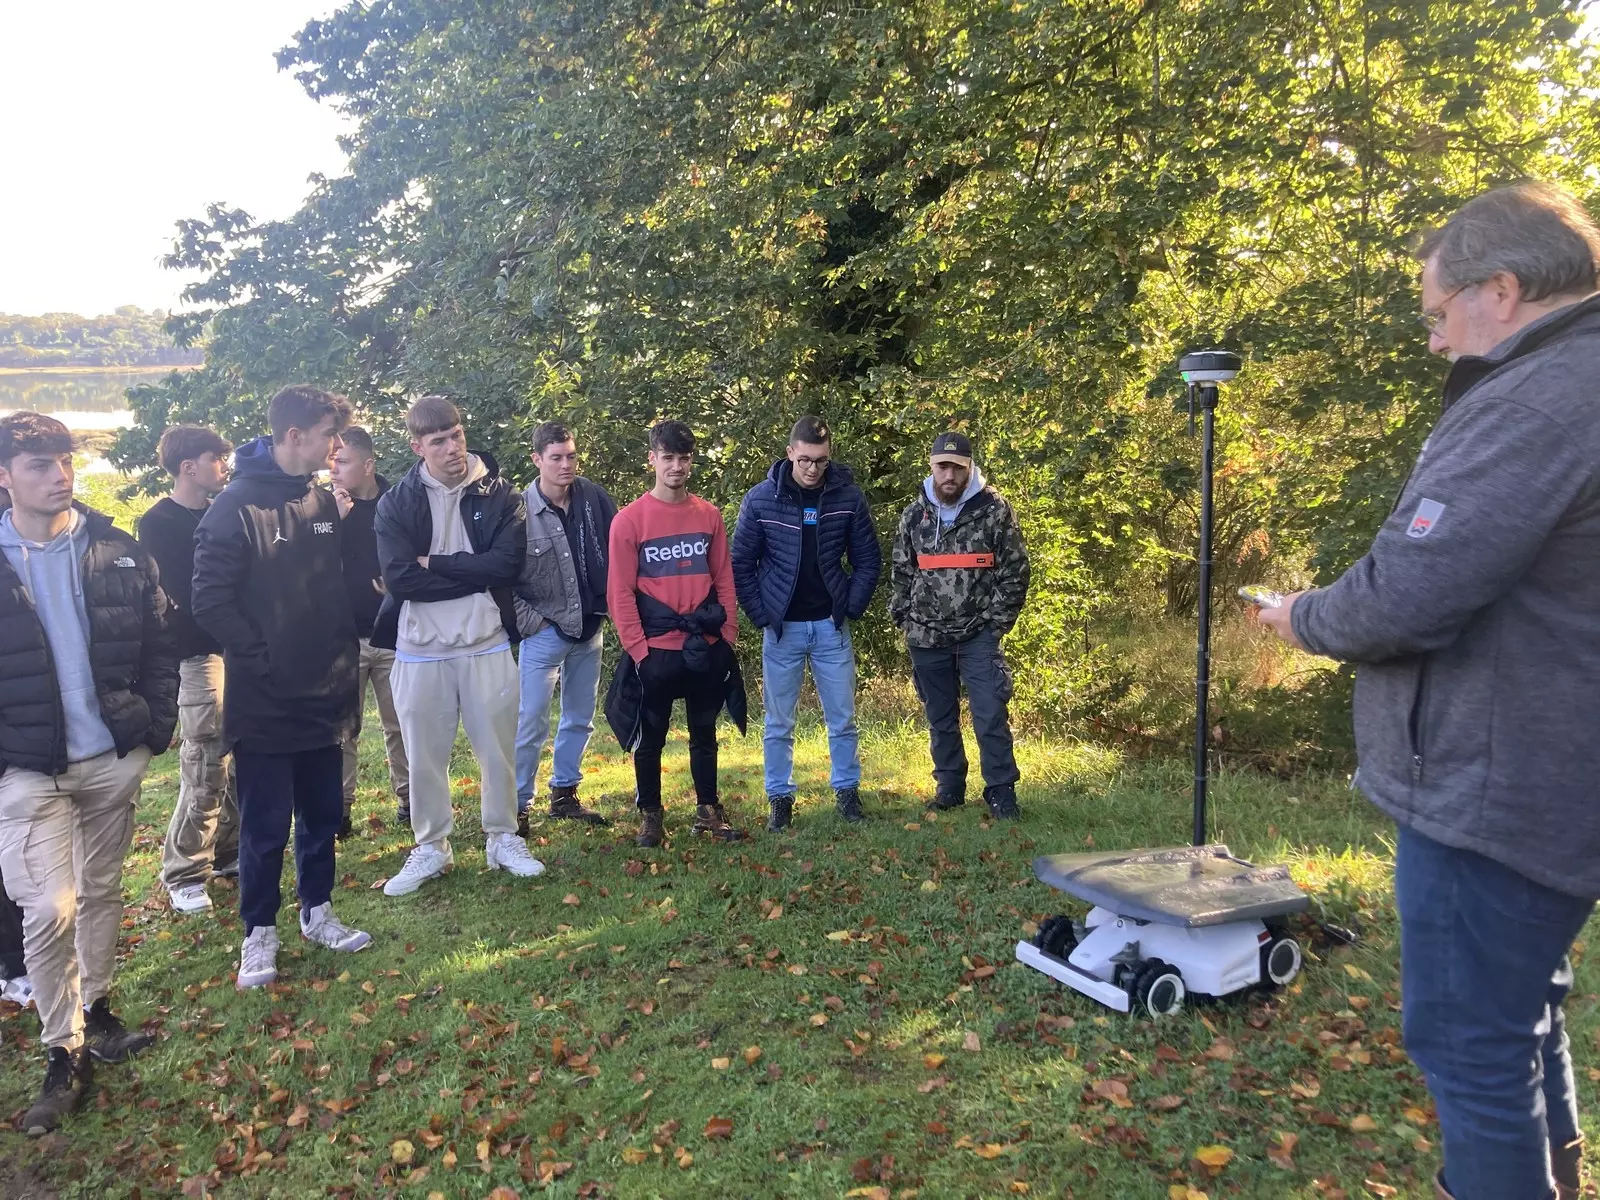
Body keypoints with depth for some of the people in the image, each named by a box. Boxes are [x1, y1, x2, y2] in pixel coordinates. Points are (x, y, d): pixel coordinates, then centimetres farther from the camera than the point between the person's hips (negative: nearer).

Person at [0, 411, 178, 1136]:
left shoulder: (118, 553, 0)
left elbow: (159, 644, 5)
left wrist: (157, 725, -2)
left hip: (114, 757, 3)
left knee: (102, 892, 16)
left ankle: (95, 1014, 34)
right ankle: (63, 1055, 12)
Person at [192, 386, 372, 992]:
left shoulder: (323, 503, 7)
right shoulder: (236, 507, -14)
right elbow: (211, 601, -16)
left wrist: (343, 653, 8)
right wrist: (262, 658, -14)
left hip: (324, 696, 6)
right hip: (264, 703, -6)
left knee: (323, 814, 16)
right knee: (265, 826, 5)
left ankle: (318, 912, 32)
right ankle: (259, 933, 21)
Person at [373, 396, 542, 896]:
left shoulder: (498, 494, 0)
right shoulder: (396, 503, -1)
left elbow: (508, 563, -13)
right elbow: (398, 578, -13)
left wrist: (435, 564, -13)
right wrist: (473, 575, -14)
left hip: (487, 643, 0)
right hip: (420, 648, 0)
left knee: (497, 748, 10)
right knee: (425, 754, 11)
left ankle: (502, 840, 28)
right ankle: (431, 848, 28)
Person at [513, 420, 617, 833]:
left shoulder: (593, 497, -5)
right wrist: (526, 620, -11)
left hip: (589, 628, 5)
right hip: (545, 632, -5)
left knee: (580, 718, 15)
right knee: (531, 722, -3)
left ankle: (564, 794, 30)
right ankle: (517, 805, 10)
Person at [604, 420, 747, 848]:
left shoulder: (709, 515, 5)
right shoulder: (629, 520, -5)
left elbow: (724, 579, 8)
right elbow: (620, 592, -6)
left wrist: (727, 635, 2)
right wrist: (637, 649, -10)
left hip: (707, 649, 3)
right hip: (655, 651, -3)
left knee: (705, 732, 15)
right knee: (650, 738, 8)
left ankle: (708, 810, 28)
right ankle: (649, 815, 24)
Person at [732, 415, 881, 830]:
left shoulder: (848, 497, -5)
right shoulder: (760, 499, -7)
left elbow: (868, 558, 3)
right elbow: (741, 563, -1)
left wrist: (851, 608, -4)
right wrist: (760, 616, -6)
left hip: (831, 626, 1)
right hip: (781, 628, -1)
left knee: (842, 719, 9)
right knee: (778, 724, 8)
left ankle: (847, 791, 24)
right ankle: (779, 798, 21)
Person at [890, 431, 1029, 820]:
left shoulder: (995, 511, -4)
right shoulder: (914, 515, 5)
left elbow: (1015, 570, -2)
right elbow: (902, 573, 13)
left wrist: (998, 621, -6)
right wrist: (905, 619, 5)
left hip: (979, 634, -3)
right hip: (927, 636, 3)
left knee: (991, 714, -6)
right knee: (940, 718, 12)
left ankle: (1001, 792, 7)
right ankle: (949, 787, 25)